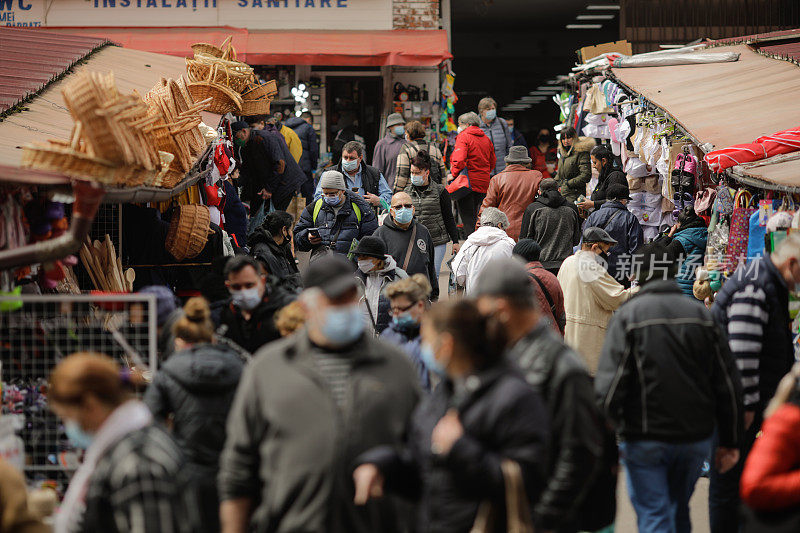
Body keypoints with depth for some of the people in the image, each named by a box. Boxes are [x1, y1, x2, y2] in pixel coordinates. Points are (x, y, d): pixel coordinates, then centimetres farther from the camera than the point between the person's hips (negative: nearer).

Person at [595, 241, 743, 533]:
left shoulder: (627, 315, -8)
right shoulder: (701, 315, 3)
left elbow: (610, 383, -16)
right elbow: (728, 384, 4)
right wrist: (730, 442, 11)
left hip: (645, 439, -4)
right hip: (695, 437, 4)